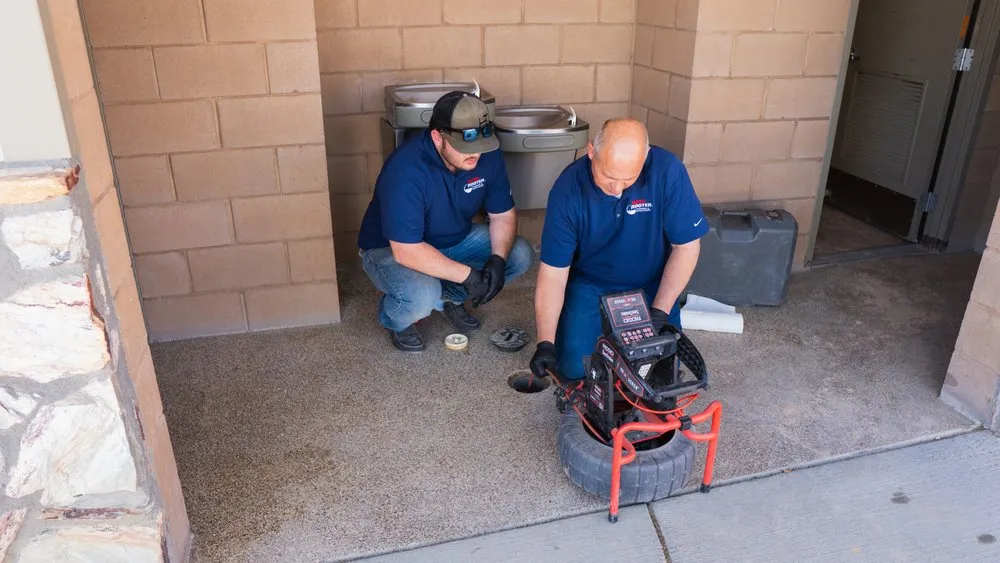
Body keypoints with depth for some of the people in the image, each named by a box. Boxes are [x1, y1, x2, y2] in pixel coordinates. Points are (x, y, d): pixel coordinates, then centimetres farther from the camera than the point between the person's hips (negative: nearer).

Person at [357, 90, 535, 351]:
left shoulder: (487, 155, -16)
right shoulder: (406, 169, -34)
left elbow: (503, 215, -5)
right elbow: (407, 251, -35)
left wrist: (498, 259, -23)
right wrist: (467, 274, -33)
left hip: (455, 239, 6)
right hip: (391, 249, -6)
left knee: (520, 255, -10)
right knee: (422, 297, -36)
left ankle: (450, 296, 11)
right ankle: (393, 318, 2)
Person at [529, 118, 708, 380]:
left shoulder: (667, 170, -24)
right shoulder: (568, 189, -22)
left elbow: (686, 245, -14)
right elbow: (553, 272, -19)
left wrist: (660, 312, -17)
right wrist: (545, 342, -26)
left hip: (651, 285, 1)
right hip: (590, 284, 0)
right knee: (573, 367, -13)